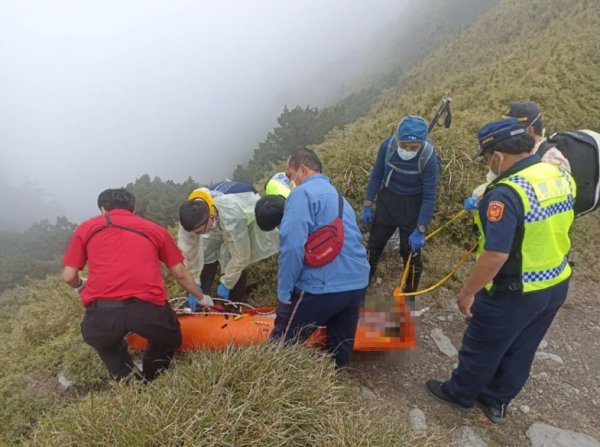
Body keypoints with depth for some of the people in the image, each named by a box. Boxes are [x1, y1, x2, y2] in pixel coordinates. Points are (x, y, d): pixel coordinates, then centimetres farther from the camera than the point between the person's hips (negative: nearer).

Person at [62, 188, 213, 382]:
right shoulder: (155, 229, 21)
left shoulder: (86, 228, 20)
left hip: (102, 311, 1)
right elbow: (180, 273, 24)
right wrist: (201, 297, 41)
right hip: (149, 307, 0)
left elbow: (69, 277, 17)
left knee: (106, 346, 35)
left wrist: (81, 285, 41)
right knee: (169, 340, 33)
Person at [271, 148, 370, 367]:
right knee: (340, 349, 23)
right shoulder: (338, 196, 20)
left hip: (323, 286, -8)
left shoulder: (303, 193, -8)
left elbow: (292, 245, -21)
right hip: (357, 283, 8)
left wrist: (284, 292, -12)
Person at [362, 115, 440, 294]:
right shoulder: (387, 145, -20)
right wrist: (367, 204, -3)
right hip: (387, 200, 3)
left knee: (411, 252, 4)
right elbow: (376, 175, -4)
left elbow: (429, 197, -19)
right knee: (374, 245, 15)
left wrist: (420, 230, -20)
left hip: (412, 206, -3)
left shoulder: (429, 158, -27)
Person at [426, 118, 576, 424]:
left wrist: (468, 292, -19)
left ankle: (460, 395, 38)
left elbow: (495, 255, -31)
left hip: (514, 293, -8)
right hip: (556, 285, 8)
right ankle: (496, 402, 43)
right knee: (520, 352, 23)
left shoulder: (507, 193, -29)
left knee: (482, 348, 15)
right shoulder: (561, 175, -2)